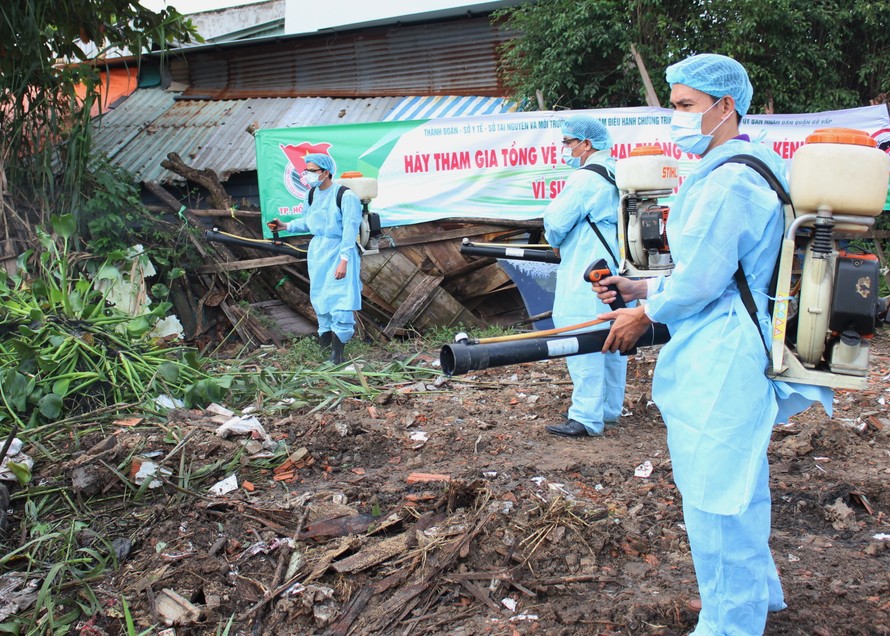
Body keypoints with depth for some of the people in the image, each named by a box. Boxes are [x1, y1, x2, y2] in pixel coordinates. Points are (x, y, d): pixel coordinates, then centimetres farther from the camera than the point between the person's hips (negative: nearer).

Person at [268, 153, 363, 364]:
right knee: (319, 297, 13)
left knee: (339, 299, -10)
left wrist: (343, 260, -24)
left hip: (339, 252, -7)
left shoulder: (346, 196, -17)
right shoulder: (313, 194, 5)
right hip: (317, 252, 7)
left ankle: (337, 352, -5)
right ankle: (325, 340, 29)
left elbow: (350, 230, -19)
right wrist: (286, 226, 6)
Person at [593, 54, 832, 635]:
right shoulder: (750, 167, 15)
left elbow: (699, 282, -21)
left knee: (715, 498, 1)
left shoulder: (726, 181, -20)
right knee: (740, 482, 24)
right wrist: (641, 289, 13)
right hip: (737, 352, 11)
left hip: (719, 362, -11)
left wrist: (645, 316, -4)